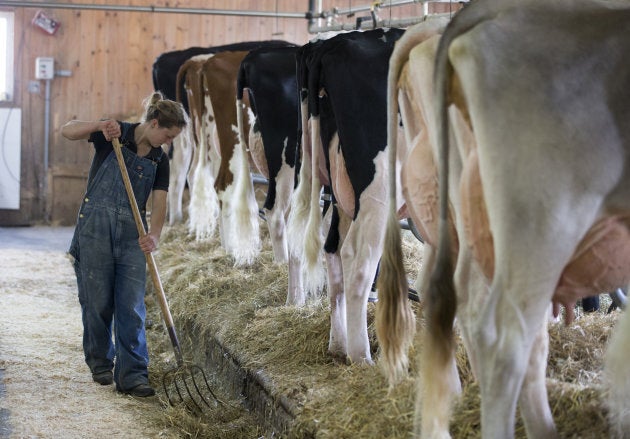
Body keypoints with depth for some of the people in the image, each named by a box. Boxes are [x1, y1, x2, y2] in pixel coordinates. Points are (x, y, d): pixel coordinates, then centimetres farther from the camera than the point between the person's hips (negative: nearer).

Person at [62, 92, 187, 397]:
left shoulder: (159, 160, 7)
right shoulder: (114, 135, -4)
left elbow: (159, 203, -2)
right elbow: (67, 131, -13)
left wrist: (153, 235, -20)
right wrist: (99, 126, -30)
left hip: (132, 234, 4)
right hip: (95, 228, -4)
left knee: (132, 307, -3)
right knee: (98, 301, 3)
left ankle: (131, 375, -2)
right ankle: (100, 362, 25)